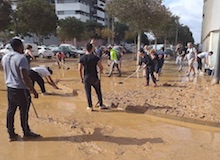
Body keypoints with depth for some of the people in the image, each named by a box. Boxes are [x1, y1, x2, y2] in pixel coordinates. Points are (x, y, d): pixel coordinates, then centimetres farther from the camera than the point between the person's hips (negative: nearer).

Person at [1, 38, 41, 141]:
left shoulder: (5, 57, 8)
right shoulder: (21, 58, -18)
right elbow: (24, 77, -23)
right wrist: (33, 90, -20)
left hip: (9, 88, 8)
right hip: (21, 89, -8)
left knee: (10, 111, 13)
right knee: (24, 111, 6)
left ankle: (11, 133, 23)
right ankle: (26, 132, 20)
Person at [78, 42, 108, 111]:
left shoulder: (82, 58, -5)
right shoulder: (95, 57, -11)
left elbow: (79, 69, -5)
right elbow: (101, 67, -10)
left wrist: (81, 78, 6)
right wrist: (101, 71, 14)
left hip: (86, 78, 1)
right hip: (94, 78, -1)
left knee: (88, 93, 12)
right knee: (98, 92, 15)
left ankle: (90, 107, 19)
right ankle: (101, 105, 24)